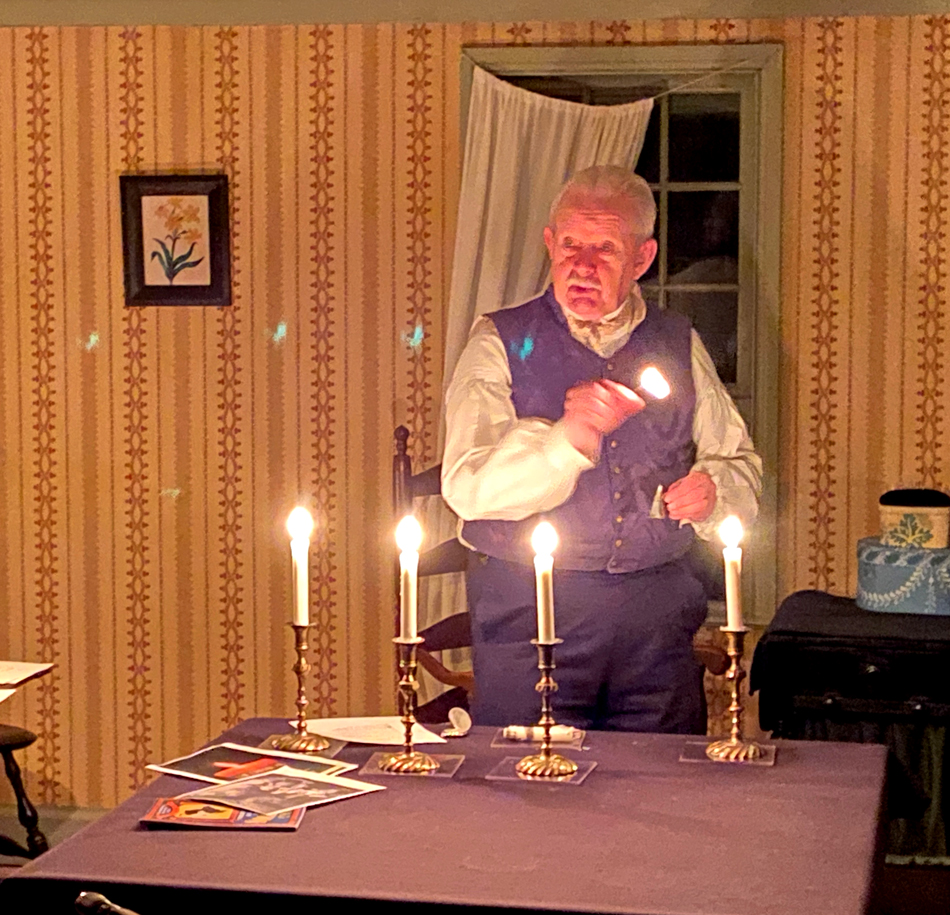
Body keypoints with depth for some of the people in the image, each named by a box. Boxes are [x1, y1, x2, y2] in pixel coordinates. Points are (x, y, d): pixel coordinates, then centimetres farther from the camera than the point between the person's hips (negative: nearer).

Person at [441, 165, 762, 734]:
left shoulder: (679, 346, 12)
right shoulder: (503, 343, 1)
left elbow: (740, 464, 17)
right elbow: (467, 488, -10)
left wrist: (711, 492, -6)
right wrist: (566, 440, -25)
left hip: (657, 609, 3)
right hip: (528, 607, -2)